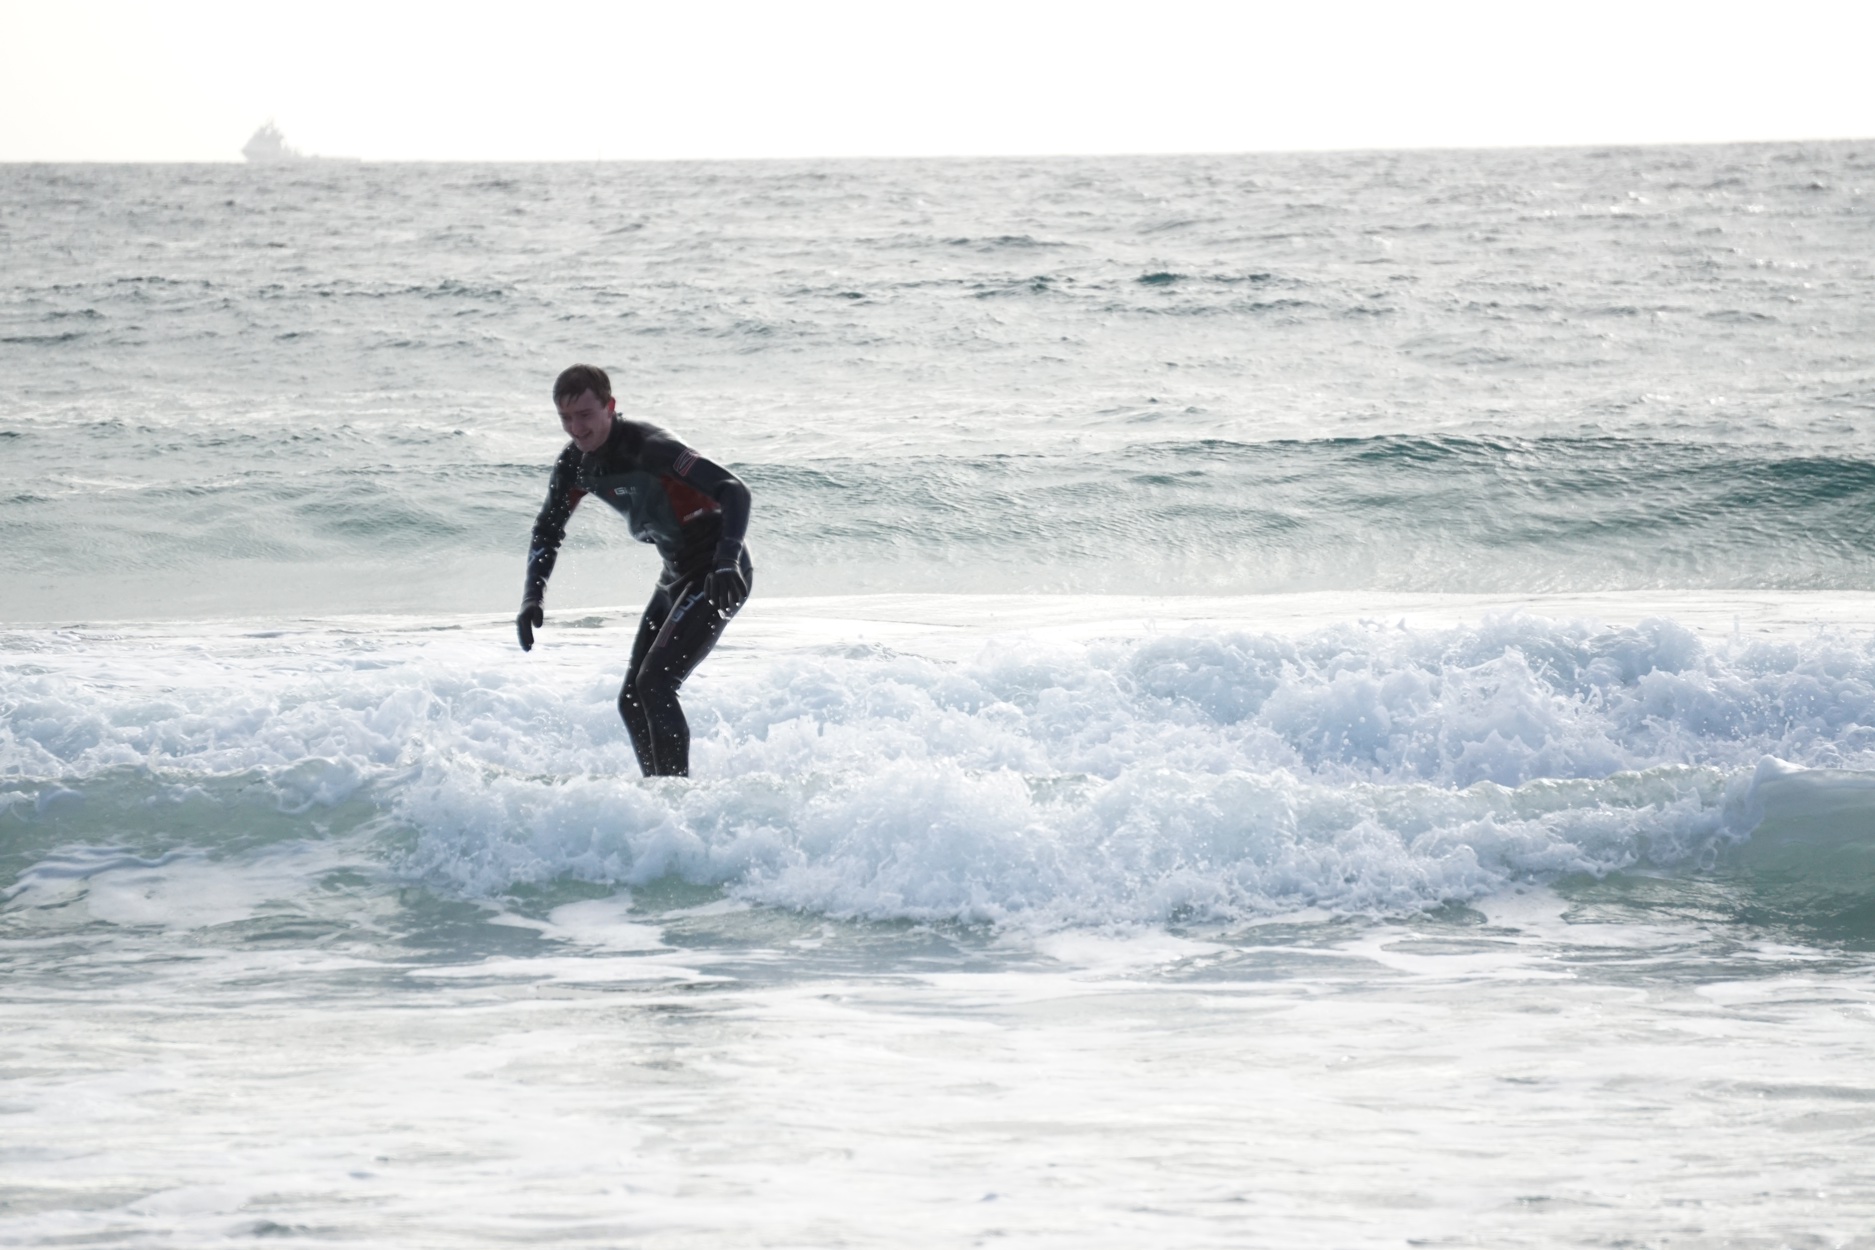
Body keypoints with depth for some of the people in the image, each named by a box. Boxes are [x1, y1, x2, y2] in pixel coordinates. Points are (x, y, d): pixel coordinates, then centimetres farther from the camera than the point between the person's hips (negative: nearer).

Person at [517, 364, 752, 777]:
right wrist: (533, 596, 0)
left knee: (654, 685, -19)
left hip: (717, 576, -9)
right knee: (632, 701, 7)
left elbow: (734, 490, -30)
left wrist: (727, 561, -43)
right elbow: (547, 531, 15)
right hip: (676, 577, 9)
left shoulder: (646, 447, -25)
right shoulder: (575, 464, 0)